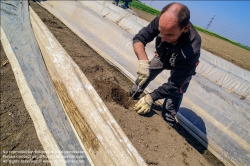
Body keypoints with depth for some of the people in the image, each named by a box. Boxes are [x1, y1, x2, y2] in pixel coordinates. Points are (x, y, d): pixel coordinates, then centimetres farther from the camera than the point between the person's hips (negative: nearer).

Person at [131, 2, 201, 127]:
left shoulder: (191, 50, -45)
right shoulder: (161, 21, -37)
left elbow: (174, 84, -36)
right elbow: (138, 39, -28)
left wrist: (151, 97, -36)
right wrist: (143, 61, -46)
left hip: (182, 66, -3)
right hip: (162, 56, 4)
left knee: (174, 93, -10)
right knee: (144, 76, 6)